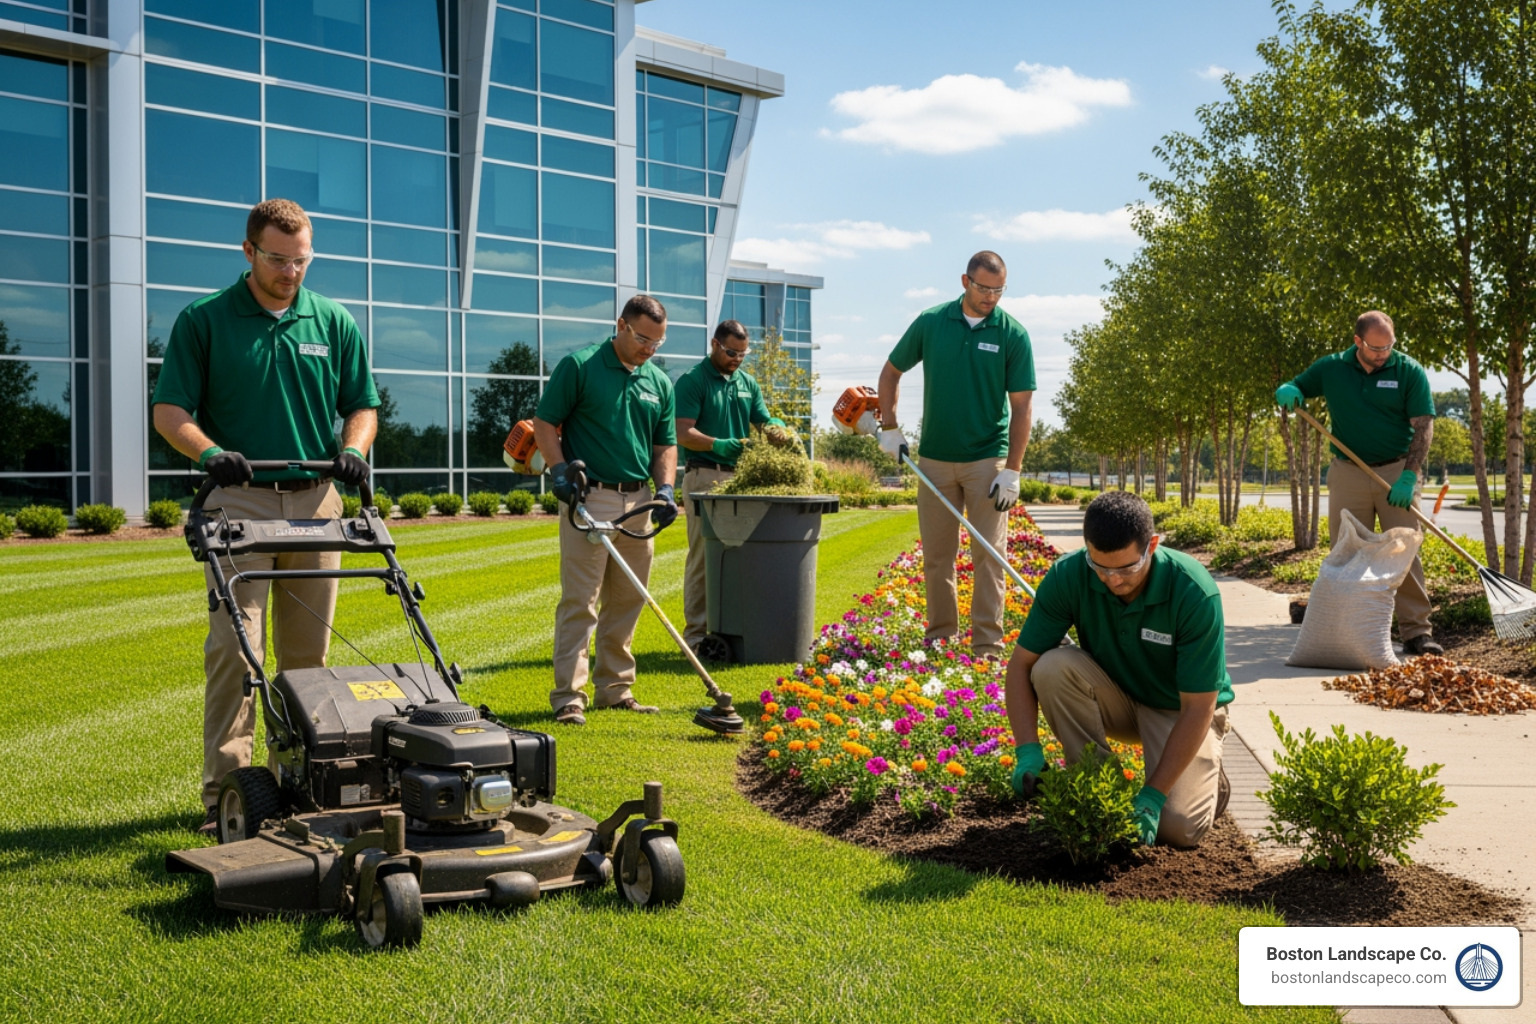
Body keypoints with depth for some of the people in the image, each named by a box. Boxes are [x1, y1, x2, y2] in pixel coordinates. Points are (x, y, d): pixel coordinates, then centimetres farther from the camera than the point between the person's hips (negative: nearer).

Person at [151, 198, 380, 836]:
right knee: (233, 646, -9)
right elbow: (169, 409, -1)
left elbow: (362, 405, 12)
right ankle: (224, 790, -6)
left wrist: (352, 449, -9)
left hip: (316, 502, 3)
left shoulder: (334, 322, 10)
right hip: (240, 502, -3)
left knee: (308, 653, 7)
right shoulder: (203, 321, 2)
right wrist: (209, 451, -20)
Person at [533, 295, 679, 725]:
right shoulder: (578, 367, -3)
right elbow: (544, 423, -2)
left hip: (639, 503, 6)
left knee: (627, 603, 10)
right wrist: (560, 470, -15)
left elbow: (665, 443, 16)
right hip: (589, 499, -6)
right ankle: (569, 696, -3)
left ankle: (615, 688, 20)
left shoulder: (660, 383, 13)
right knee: (580, 603, -6)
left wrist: (665, 489, 1)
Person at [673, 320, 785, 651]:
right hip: (705, 477, -6)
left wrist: (775, 427, -9)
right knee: (703, 555, -6)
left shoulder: (748, 383, 16)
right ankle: (697, 633, -2)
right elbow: (684, 434, -11)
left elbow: (763, 422, 15)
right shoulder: (692, 381, -3)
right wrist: (719, 445, -26)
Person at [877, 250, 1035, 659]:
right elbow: (892, 371, 13)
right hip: (935, 459, 2)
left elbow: (1021, 406, -6)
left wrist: (1012, 471, -12)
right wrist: (889, 427, 4)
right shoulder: (930, 322, 0)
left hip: (987, 460, -2)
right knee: (936, 556, 7)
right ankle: (939, 637, 18)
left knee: (989, 555, -4)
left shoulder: (1013, 334, -5)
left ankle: (987, 646, 0)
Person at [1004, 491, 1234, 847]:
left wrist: (1153, 795, -30)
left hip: (1180, 710, -3)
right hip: (1116, 701, 3)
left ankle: (1209, 779, 11)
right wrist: (1028, 751, -28)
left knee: (1176, 827, -25)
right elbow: (1022, 663, -15)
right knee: (1053, 667, -28)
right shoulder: (1068, 576, -22)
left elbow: (1198, 707, -25)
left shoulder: (1195, 593, -29)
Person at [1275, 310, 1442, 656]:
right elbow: (1289, 390, 16)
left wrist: (1409, 475, -14)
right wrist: (1286, 391, -10)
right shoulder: (1331, 368, 3)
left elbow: (1423, 426, -5)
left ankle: (1416, 632, 1)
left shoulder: (1409, 371, -3)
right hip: (1348, 474, 2)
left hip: (1397, 472, -2)